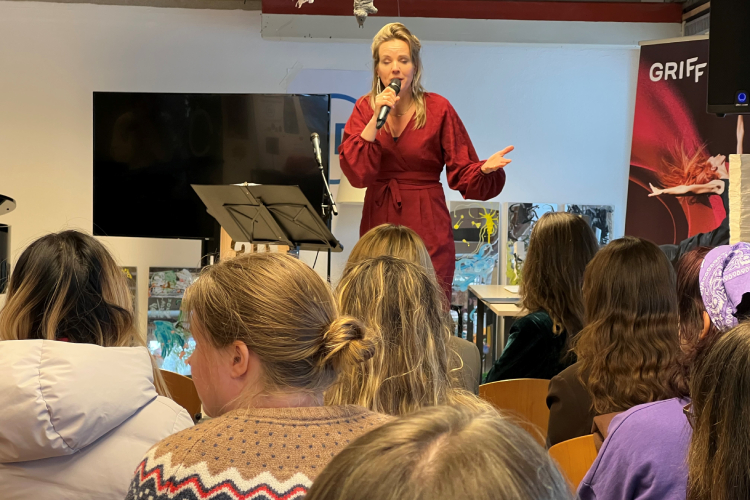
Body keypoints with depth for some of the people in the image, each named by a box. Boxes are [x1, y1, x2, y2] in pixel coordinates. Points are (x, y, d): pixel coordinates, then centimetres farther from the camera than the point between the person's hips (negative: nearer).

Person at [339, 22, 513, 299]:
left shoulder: (438, 108, -1)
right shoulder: (365, 108, 5)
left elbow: (463, 174, -1)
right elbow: (356, 173, -8)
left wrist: (485, 169, -23)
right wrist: (376, 118, -13)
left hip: (427, 227, -2)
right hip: (378, 222, 2)